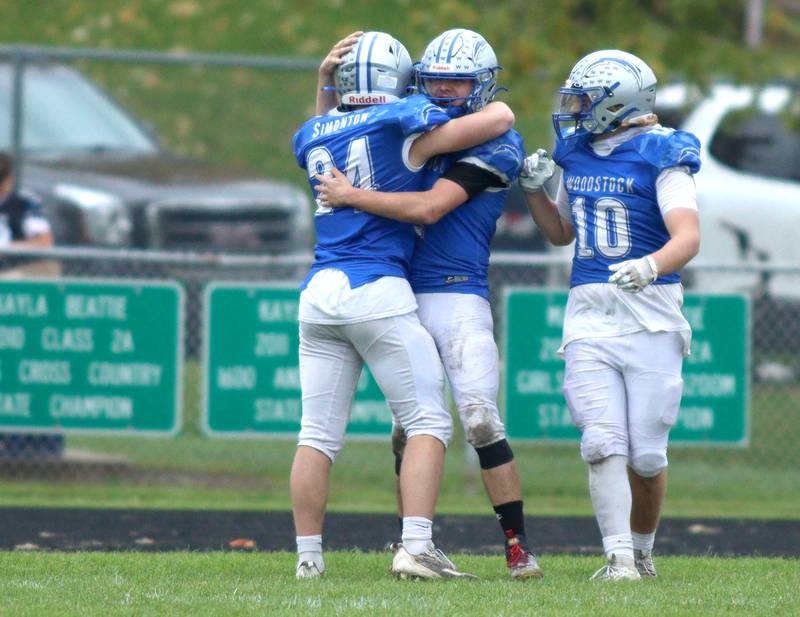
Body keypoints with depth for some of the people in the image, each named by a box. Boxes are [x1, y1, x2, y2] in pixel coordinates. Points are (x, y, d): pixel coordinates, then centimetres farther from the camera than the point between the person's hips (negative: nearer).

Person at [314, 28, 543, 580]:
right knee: (409, 429, 6)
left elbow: (428, 208, -15)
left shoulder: (497, 145, -5)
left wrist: (349, 196, -9)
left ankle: (518, 548, -8)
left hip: (459, 296, -6)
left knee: (482, 421, -14)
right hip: (404, 296, 6)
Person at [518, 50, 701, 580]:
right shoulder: (577, 152, 12)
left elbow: (688, 238, -20)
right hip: (590, 315, 5)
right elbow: (562, 232, 26)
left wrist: (650, 266, -39)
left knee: (647, 453, 0)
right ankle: (619, 558, -11)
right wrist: (534, 190, 8)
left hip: (651, 316, -5)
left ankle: (642, 550, 21)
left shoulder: (659, 156, -8)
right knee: (604, 443, -9)